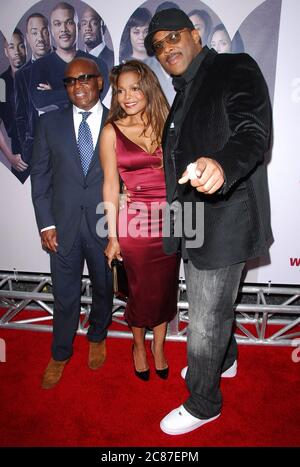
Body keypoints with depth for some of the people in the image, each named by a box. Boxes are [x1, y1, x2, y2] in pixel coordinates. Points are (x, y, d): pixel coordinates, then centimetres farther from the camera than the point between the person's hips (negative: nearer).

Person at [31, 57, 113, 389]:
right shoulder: (50, 123, 2)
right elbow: (40, 175, 3)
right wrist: (46, 223, -4)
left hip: (104, 225, 0)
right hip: (63, 225, 1)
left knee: (104, 289, 18)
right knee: (65, 296, 11)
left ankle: (97, 337, 46)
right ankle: (60, 354, 35)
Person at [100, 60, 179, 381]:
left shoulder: (167, 126, 5)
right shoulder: (112, 131, -1)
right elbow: (110, 186, -2)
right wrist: (113, 236, -3)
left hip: (170, 221, 3)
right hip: (136, 221, -2)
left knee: (165, 289, 13)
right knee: (141, 291, 11)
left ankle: (158, 347, 37)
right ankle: (138, 345, 39)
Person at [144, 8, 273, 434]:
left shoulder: (236, 68, -8)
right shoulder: (184, 94, 18)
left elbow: (254, 131, -23)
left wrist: (222, 165, -45)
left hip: (224, 222, -9)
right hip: (194, 224, 9)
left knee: (205, 324, 3)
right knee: (213, 306, 25)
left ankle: (202, 404, 27)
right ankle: (224, 360, 51)